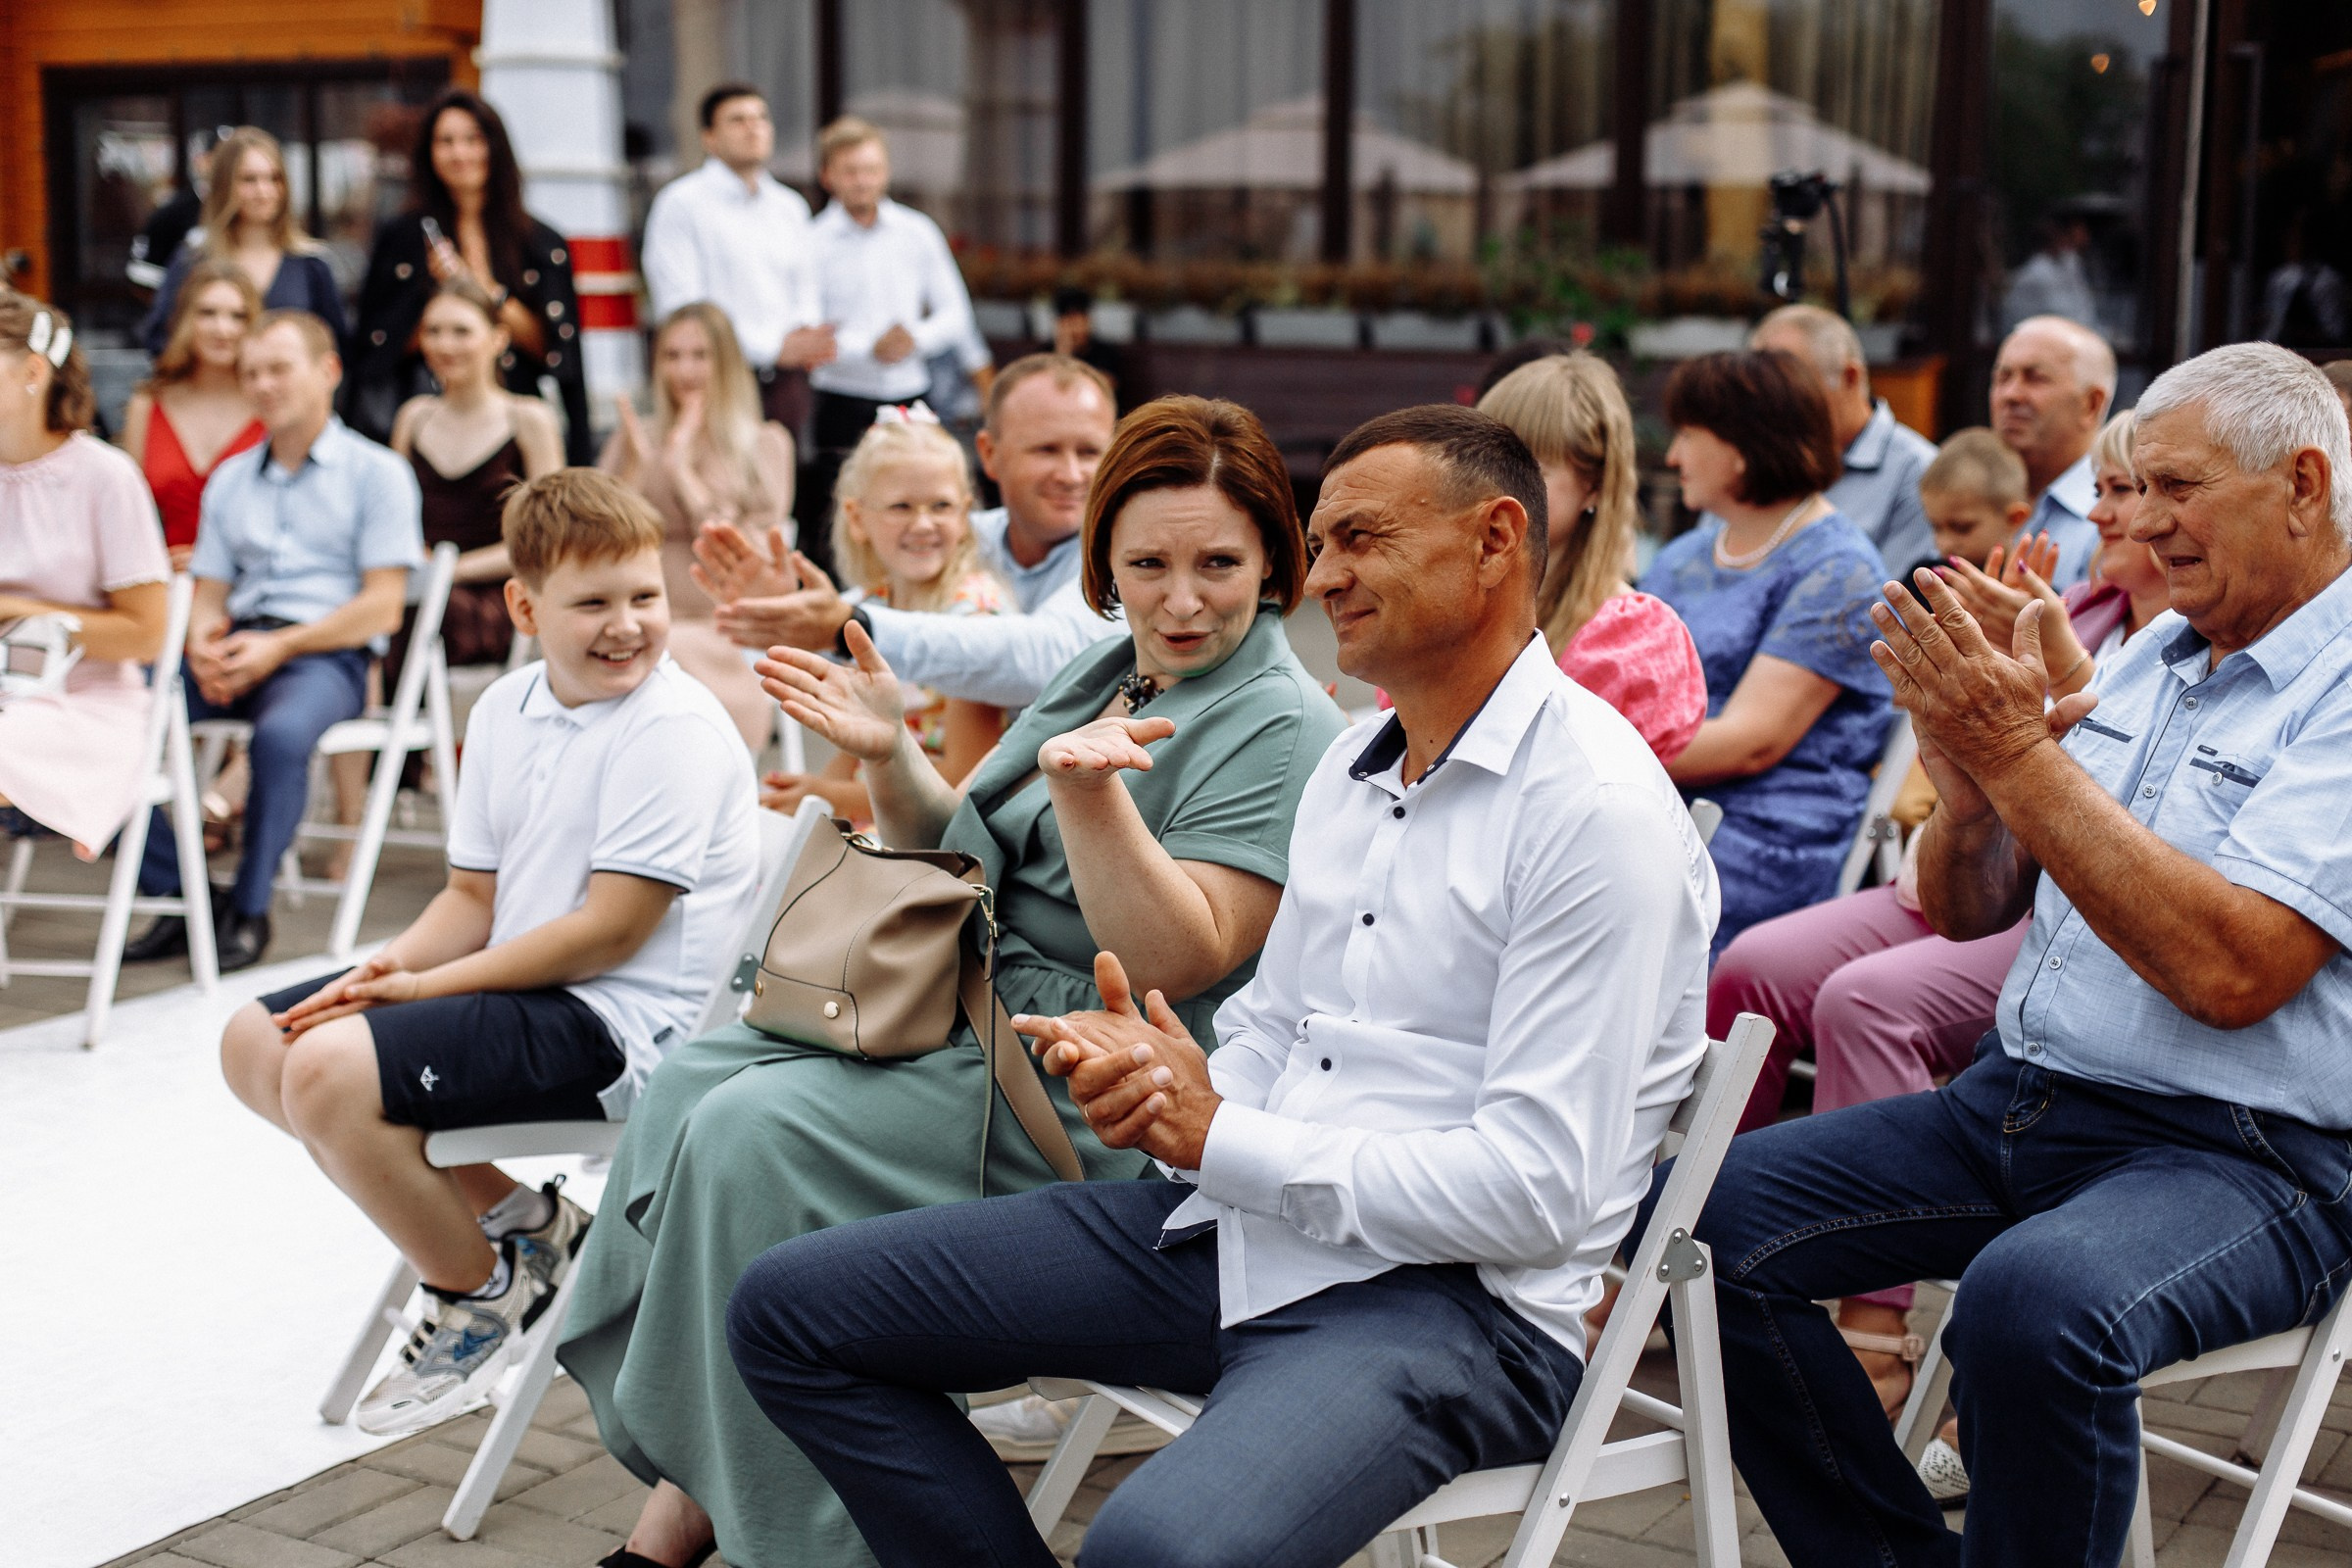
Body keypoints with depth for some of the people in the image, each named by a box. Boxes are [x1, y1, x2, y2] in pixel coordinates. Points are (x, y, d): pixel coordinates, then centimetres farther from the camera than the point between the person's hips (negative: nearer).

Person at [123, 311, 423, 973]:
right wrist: (202, 644, -6)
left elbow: (382, 606, -4)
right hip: (237, 648, 5)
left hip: (326, 653, -5)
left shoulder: (376, 472, 6)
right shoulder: (229, 479, 24)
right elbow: (209, 591, 20)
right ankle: (177, 897, -15)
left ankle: (249, 910, -20)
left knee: (280, 734, -39)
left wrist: (278, 647, -15)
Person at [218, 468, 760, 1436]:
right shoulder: (504, 711, 10)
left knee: (330, 1072, -25)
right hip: (525, 988, 10)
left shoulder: (674, 728, -16)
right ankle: (513, 1219, 12)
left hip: (619, 1023, -9)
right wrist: (392, 965, -9)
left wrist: (427, 987, -16)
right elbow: (476, 894, 13)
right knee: (257, 1044, 11)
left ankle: (484, 1294, 0)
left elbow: (611, 930, -20)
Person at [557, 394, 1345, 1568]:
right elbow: (955, 863, 20)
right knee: (691, 1086, -6)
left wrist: (1087, 789, -32)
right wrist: (890, 758, 3)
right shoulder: (1101, 675, 14)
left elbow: (1178, 960, -21)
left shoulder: (1276, 726, -12)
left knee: (757, 1132, -21)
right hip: (961, 1015, 9)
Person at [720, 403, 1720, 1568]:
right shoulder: (1352, 765, 14)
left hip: (1451, 1298, -9)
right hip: (1236, 1225, 9)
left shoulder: (1599, 812, -15)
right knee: (791, 1308, 5)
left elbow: (1535, 1194, -20)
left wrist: (1217, 1137, -15)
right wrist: (1156, 1073, -5)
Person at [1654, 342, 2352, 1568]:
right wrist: (1968, 792, -8)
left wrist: (2020, 754, -22)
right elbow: (1965, 912, 14)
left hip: (2238, 1156, -7)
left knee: (2032, 1303, -37)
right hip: (2014, 1097, 8)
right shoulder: (2146, 660, 14)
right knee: (1716, 1215, -9)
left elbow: (2228, 972, -23)